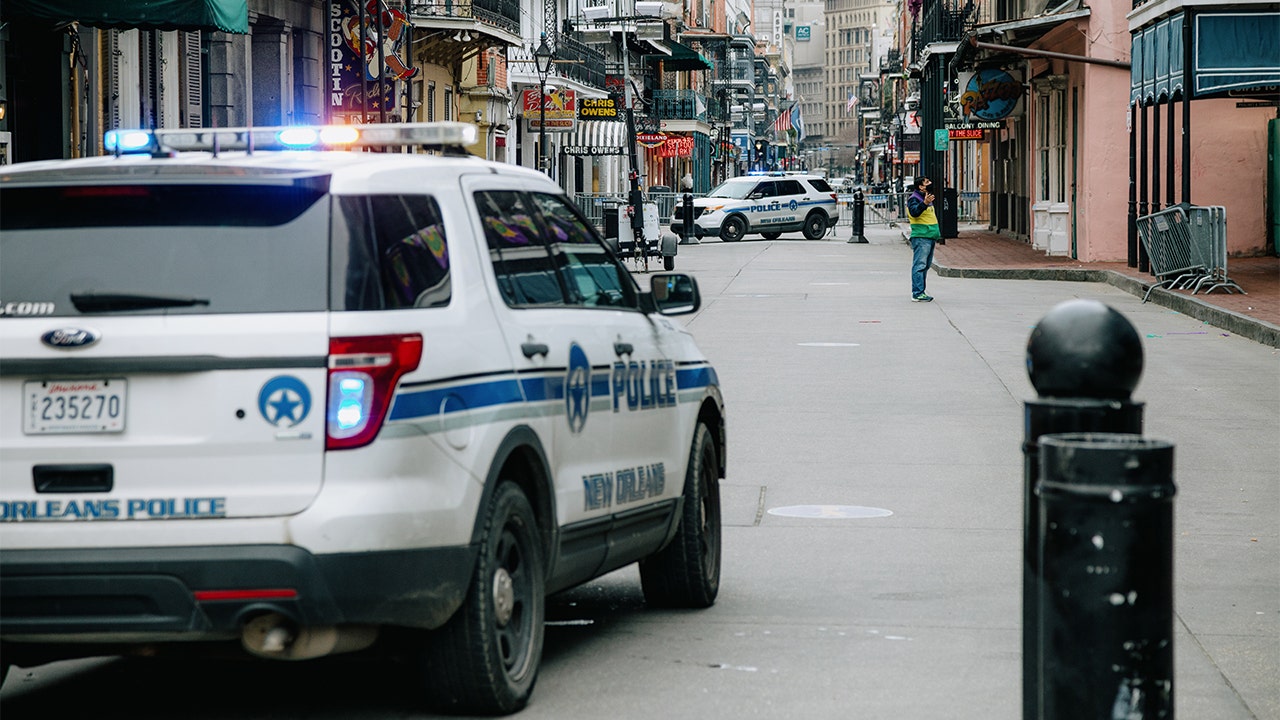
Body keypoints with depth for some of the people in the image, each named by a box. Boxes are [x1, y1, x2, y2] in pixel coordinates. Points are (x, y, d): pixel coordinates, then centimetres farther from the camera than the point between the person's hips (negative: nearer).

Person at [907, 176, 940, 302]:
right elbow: (914, 212, -29)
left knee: (925, 265, 12)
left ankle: (920, 291, 18)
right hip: (920, 237, -10)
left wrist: (937, 233, 33)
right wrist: (924, 204, -44)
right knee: (919, 265, -12)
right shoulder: (914, 199, -10)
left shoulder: (927, 198, 20)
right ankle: (917, 294, -16)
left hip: (930, 237, 10)